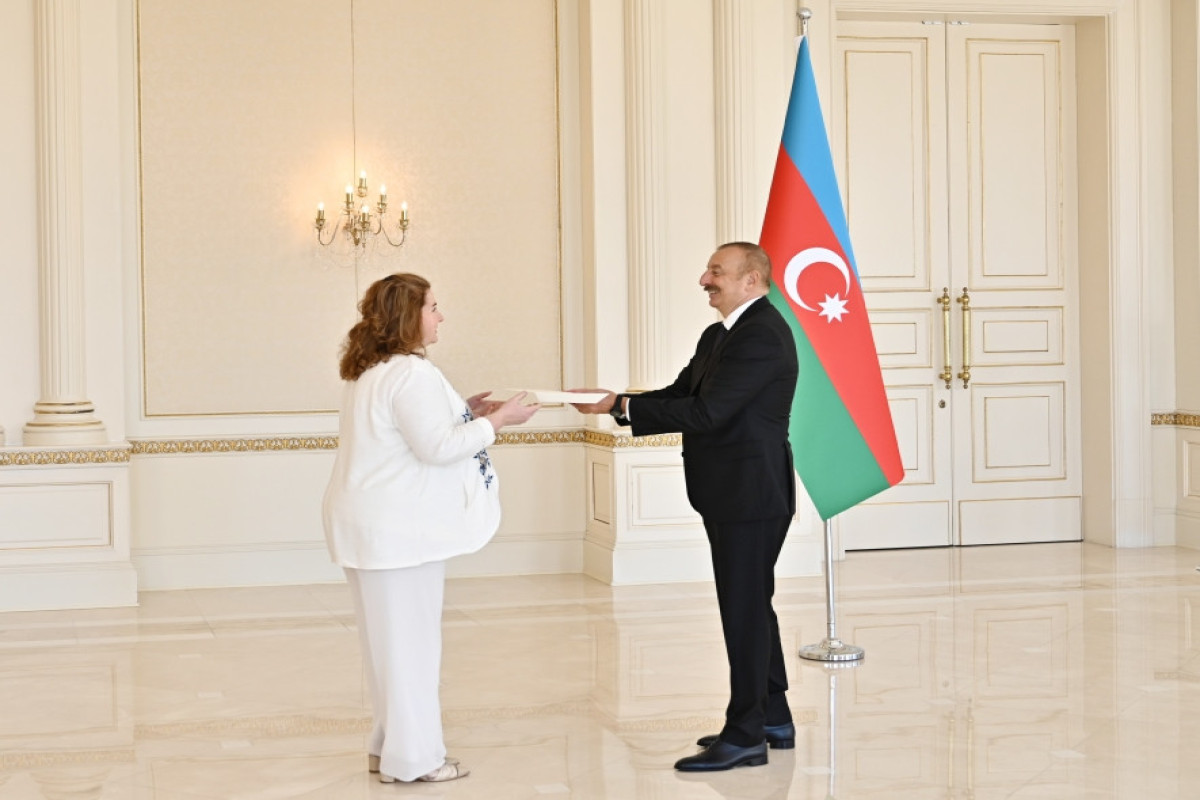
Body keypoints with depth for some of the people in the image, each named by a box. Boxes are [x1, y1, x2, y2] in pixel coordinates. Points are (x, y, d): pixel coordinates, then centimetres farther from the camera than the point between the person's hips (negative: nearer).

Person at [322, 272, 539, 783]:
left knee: (388, 636, 16)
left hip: (370, 522, 10)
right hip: (398, 528, -10)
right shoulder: (411, 374, -18)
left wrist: (463, 413, 15)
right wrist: (496, 421, -12)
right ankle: (411, 758, 5)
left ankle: (389, 744, 24)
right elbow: (437, 447, -21)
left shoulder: (370, 371, 14)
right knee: (409, 638, -2)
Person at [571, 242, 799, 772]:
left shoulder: (762, 334, -18)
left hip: (750, 494, -10)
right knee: (752, 607, 17)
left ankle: (745, 735, 4)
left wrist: (621, 407, -21)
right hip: (733, 494, 10)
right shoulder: (720, 335, 16)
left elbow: (706, 412, -24)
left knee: (744, 611, -4)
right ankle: (773, 719, 28)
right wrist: (618, 402, -4)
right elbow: (681, 395, 12)